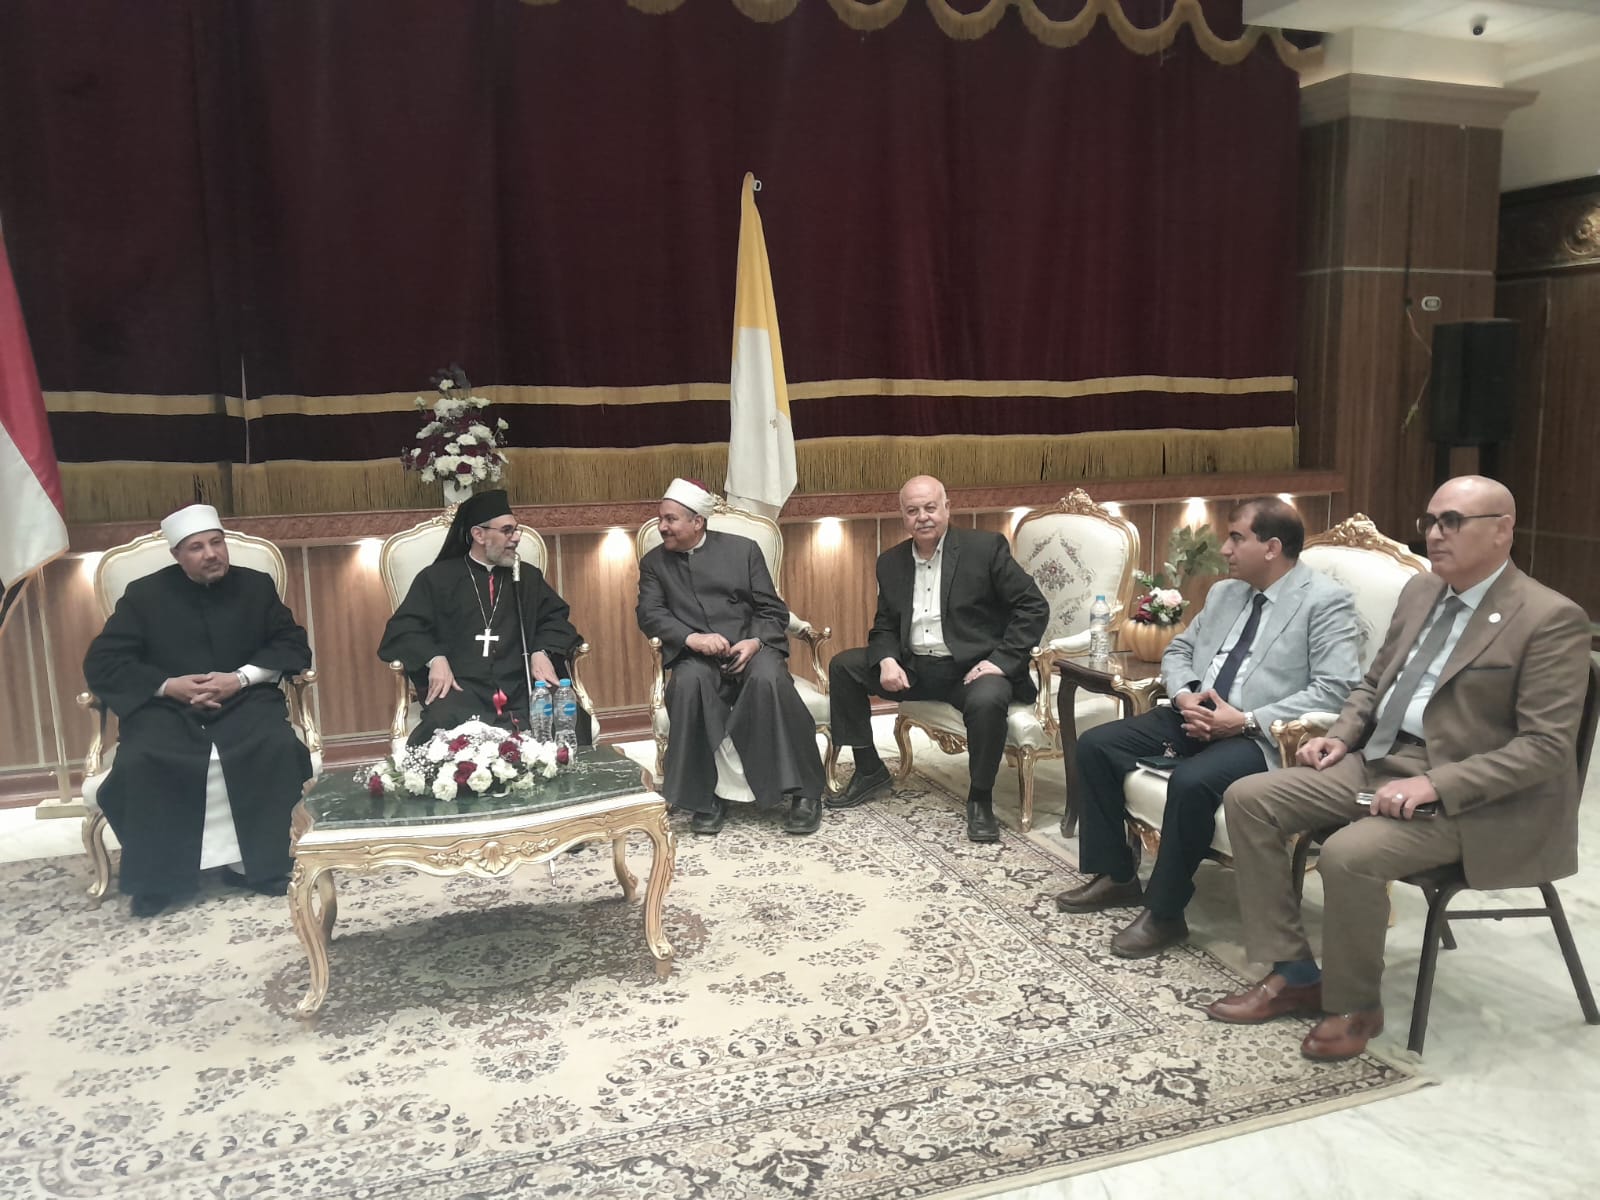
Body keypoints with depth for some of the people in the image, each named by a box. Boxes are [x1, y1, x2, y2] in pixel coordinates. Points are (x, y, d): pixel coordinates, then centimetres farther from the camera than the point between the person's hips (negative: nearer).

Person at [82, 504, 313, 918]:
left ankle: (257, 863, -16)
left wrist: (242, 678, -13)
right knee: (139, 763, -31)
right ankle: (155, 877, -13)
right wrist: (167, 685, -14)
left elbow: (293, 645, 4)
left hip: (243, 701, 1)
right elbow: (101, 662, 2)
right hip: (166, 707, 0)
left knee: (277, 748, -30)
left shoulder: (256, 585, 9)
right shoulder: (144, 594, 6)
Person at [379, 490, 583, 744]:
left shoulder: (528, 577, 21)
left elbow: (555, 617, 19)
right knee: (442, 723, -38)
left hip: (520, 687, 2)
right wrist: (435, 659, -15)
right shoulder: (437, 577, 12)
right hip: (460, 688, -2)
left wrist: (542, 652, -4)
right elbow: (403, 628, 5)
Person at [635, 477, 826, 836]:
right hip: (695, 657, 1)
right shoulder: (653, 562, 14)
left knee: (767, 679, -35)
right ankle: (706, 796, -23)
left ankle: (804, 791, -23)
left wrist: (755, 642, -15)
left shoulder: (743, 549, 10)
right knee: (689, 683, -35)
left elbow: (772, 610, 7)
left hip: (749, 649, 0)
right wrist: (692, 638, -19)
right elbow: (649, 614, -1)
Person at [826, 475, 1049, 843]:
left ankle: (980, 798, -12)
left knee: (988, 699, -37)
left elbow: (1034, 606, -8)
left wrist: (1001, 661, -18)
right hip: (912, 668, 5)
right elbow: (884, 625, 13)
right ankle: (868, 770, 8)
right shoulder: (891, 562, 8)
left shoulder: (985, 547, -6)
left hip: (971, 668, -5)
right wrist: (887, 660, -10)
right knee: (843, 666, -6)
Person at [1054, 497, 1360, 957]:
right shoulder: (1224, 592, 15)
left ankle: (1165, 912, -15)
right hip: (1196, 717, 8)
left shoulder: (1325, 601, -8)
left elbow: (1336, 689, -18)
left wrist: (1247, 721, -22)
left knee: (1190, 780, -35)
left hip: (1261, 735, -8)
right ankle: (1116, 876, 8)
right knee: (1094, 745, -5)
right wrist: (1184, 695, -3)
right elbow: (1178, 649, 21)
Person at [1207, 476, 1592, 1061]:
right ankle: (1292, 973, 3)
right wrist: (1340, 735, 1)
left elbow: (1546, 746, -18)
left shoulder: (1551, 619, -13)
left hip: (1464, 795, -8)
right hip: (1375, 759, 8)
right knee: (1247, 799, -5)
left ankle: (1354, 1005, -3)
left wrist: (1435, 785, -26)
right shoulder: (1421, 590, 10)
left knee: (1348, 854, -32)